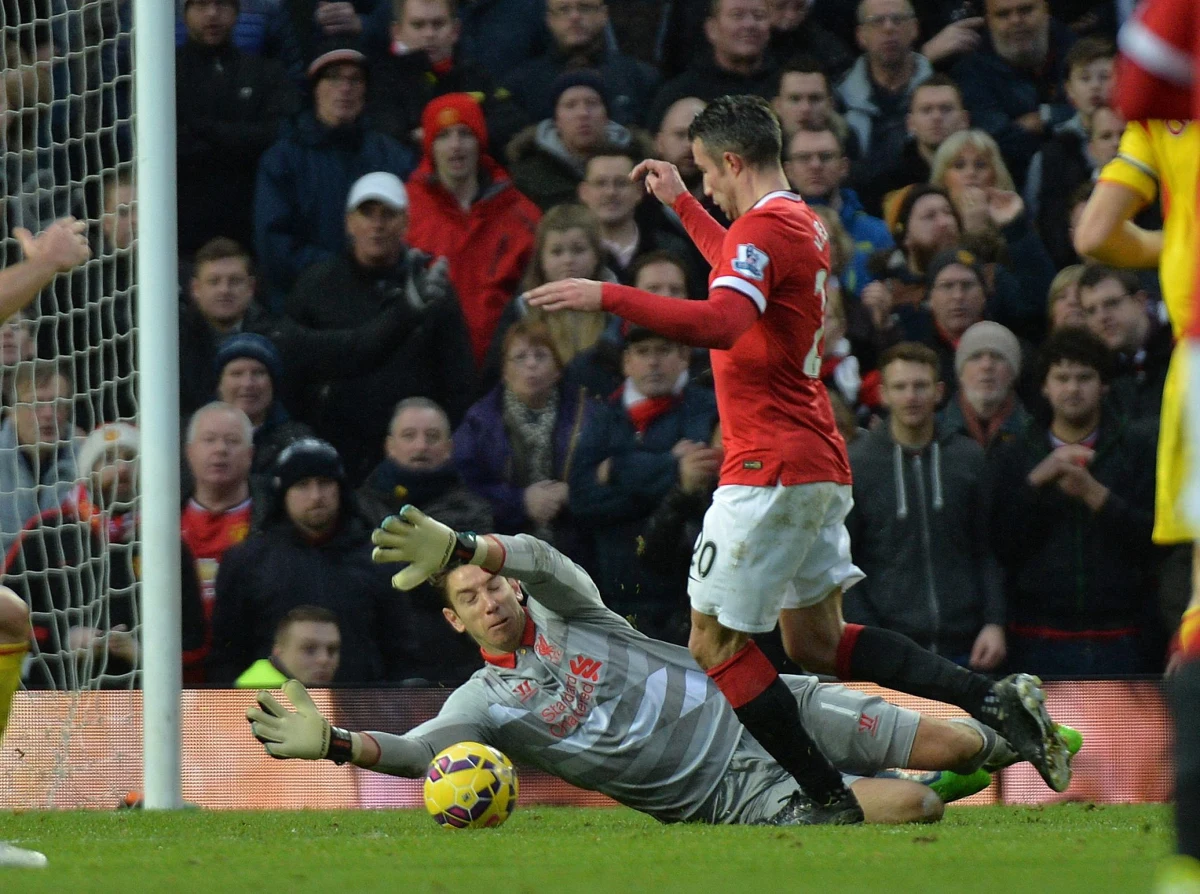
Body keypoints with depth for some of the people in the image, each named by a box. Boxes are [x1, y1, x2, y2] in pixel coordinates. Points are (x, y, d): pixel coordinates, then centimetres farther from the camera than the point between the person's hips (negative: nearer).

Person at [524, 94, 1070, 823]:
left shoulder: (763, 227, -16)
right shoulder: (800, 223, 14)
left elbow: (720, 324, -34)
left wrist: (606, 297, -36)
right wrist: (680, 203, 46)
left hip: (772, 468, -10)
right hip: (820, 463, 10)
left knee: (716, 641, -2)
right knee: (817, 640, 15)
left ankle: (826, 798, -3)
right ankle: (993, 698, 5)